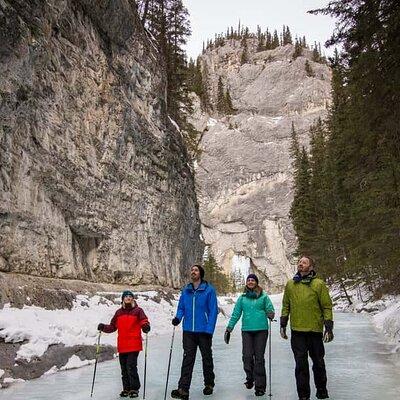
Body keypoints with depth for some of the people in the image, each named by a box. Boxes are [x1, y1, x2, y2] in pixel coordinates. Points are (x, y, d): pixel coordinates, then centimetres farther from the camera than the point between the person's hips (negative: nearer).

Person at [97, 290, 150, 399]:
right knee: (124, 368, 11)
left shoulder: (138, 311, 1)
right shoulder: (119, 312, 13)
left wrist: (146, 327, -28)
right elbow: (112, 327, 15)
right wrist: (103, 327, 0)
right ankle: (126, 388, 24)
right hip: (122, 346, 5)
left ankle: (134, 389, 5)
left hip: (134, 345, -5)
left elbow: (144, 322, -7)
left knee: (131, 366, -9)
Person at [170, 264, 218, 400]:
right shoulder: (186, 290, 7)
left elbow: (213, 311, -8)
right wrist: (178, 317, -8)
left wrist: (209, 329, -14)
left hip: (204, 331, -3)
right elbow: (181, 307, 13)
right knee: (187, 359, -1)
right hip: (188, 331, 3)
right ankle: (183, 389, -2)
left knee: (207, 358, 12)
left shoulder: (209, 290, -6)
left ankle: (209, 384, 30)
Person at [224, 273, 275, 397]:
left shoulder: (264, 296, 4)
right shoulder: (242, 298, 11)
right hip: (246, 330, 2)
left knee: (259, 357, -1)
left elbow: (270, 309, 3)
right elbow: (236, 314, 13)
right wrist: (229, 329, 9)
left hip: (261, 330, -2)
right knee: (247, 356, -4)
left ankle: (260, 386, 9)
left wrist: (271, 314, -21)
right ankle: (250, 378, 21)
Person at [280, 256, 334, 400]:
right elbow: (286, 306, 14)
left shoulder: (319, 284, -2)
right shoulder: (290, 284, 7)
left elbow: (327, 307, -2)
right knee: (301, 364, 3)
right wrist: (283, 325, 10)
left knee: (318, 362, 13)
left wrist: (329, 328, -7)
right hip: (297, 331, 2)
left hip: (315, 330, -1)